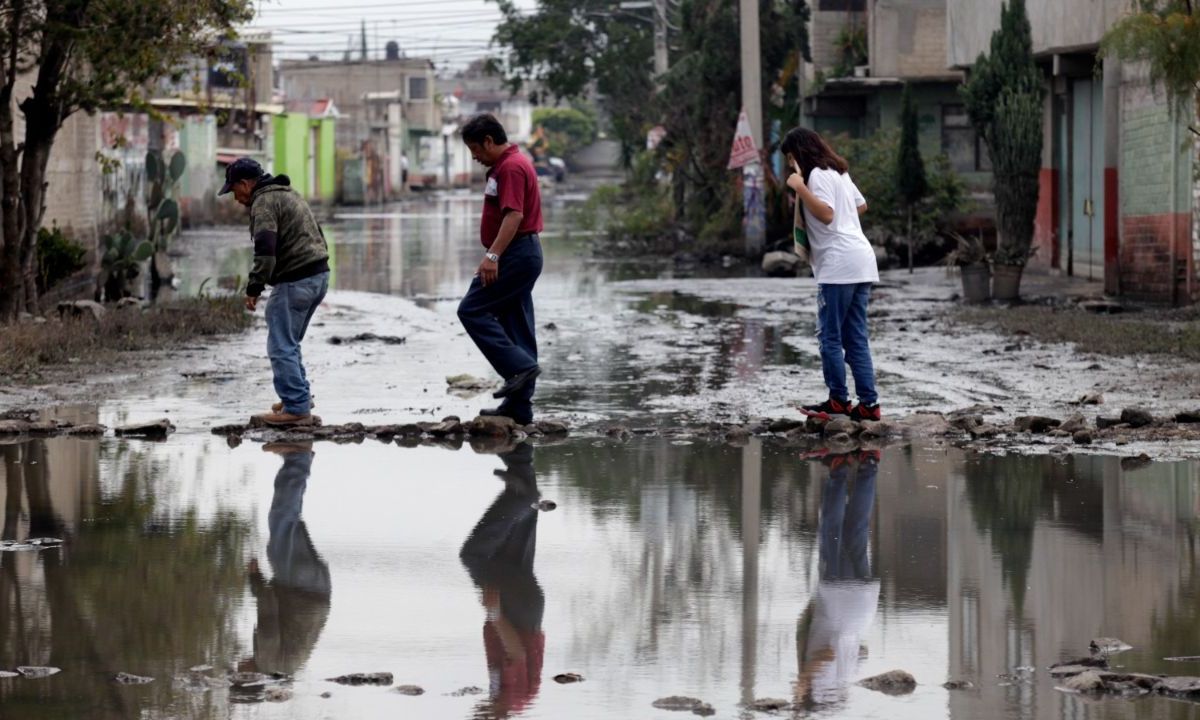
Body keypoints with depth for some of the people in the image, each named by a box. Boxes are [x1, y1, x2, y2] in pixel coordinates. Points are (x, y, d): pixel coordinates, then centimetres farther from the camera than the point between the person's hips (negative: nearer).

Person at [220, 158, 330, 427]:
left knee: (281, 347, -5)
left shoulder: (264, 202, -10)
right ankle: (300, 396, 27)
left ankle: (297, 408, -7)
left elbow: (265, 250, -23)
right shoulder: (289, 194, 22)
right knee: (289, 342, 22)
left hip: (295, 281, -10)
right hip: (319, 274, 10)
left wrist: (254, 287, -20)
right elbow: (316, 236, 25)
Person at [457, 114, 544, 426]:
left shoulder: (510, 167, -14)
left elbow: (514, 216, -25)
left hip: (515, 254, -11)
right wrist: (494, 255, 26)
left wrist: (493, 255, -30)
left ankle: (520, 366, -15)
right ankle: (519, 406, 9)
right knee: (516, 327, 9)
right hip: (525, 253, 11)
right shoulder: (511, 164, 20)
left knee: (472, 310, -10)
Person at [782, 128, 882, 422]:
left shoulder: (817, 175, -8)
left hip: (838, 264, -9)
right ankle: (868, 403, 2)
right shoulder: (838, 171, 21)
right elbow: (861, 205, 30)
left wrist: (801, 189, -20)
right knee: (856, 338, 7)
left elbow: (826, 214, -19)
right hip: (861, 260, 9)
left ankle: (838, 400, 0)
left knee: (830, 336, -2)